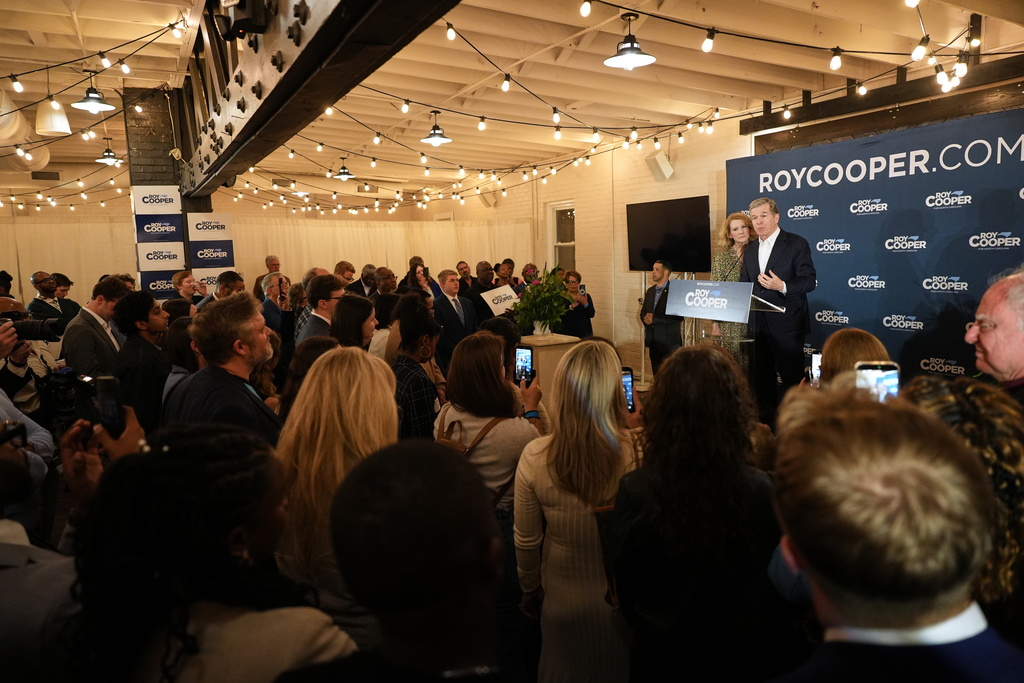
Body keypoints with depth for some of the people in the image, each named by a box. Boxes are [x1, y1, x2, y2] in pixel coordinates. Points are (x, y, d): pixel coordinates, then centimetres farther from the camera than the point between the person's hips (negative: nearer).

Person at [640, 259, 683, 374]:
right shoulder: (650, 291, 14)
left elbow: (679, 317, -18)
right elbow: (643, 312, 19)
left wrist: (654, 319, -19)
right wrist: (646, 319, -6)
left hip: (669, 343, -7)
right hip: (653, 342, 7)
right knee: (657, 374, 12)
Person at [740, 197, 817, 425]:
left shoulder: (796, 243, -4)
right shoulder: (750, 249, 14)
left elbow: (810, 281, -10)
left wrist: (782, 286, -25)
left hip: (786, 325, -6)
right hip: (758, 325, 6)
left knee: (792, 379, -1)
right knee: (762, 378, 12)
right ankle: (766, 421, 24)